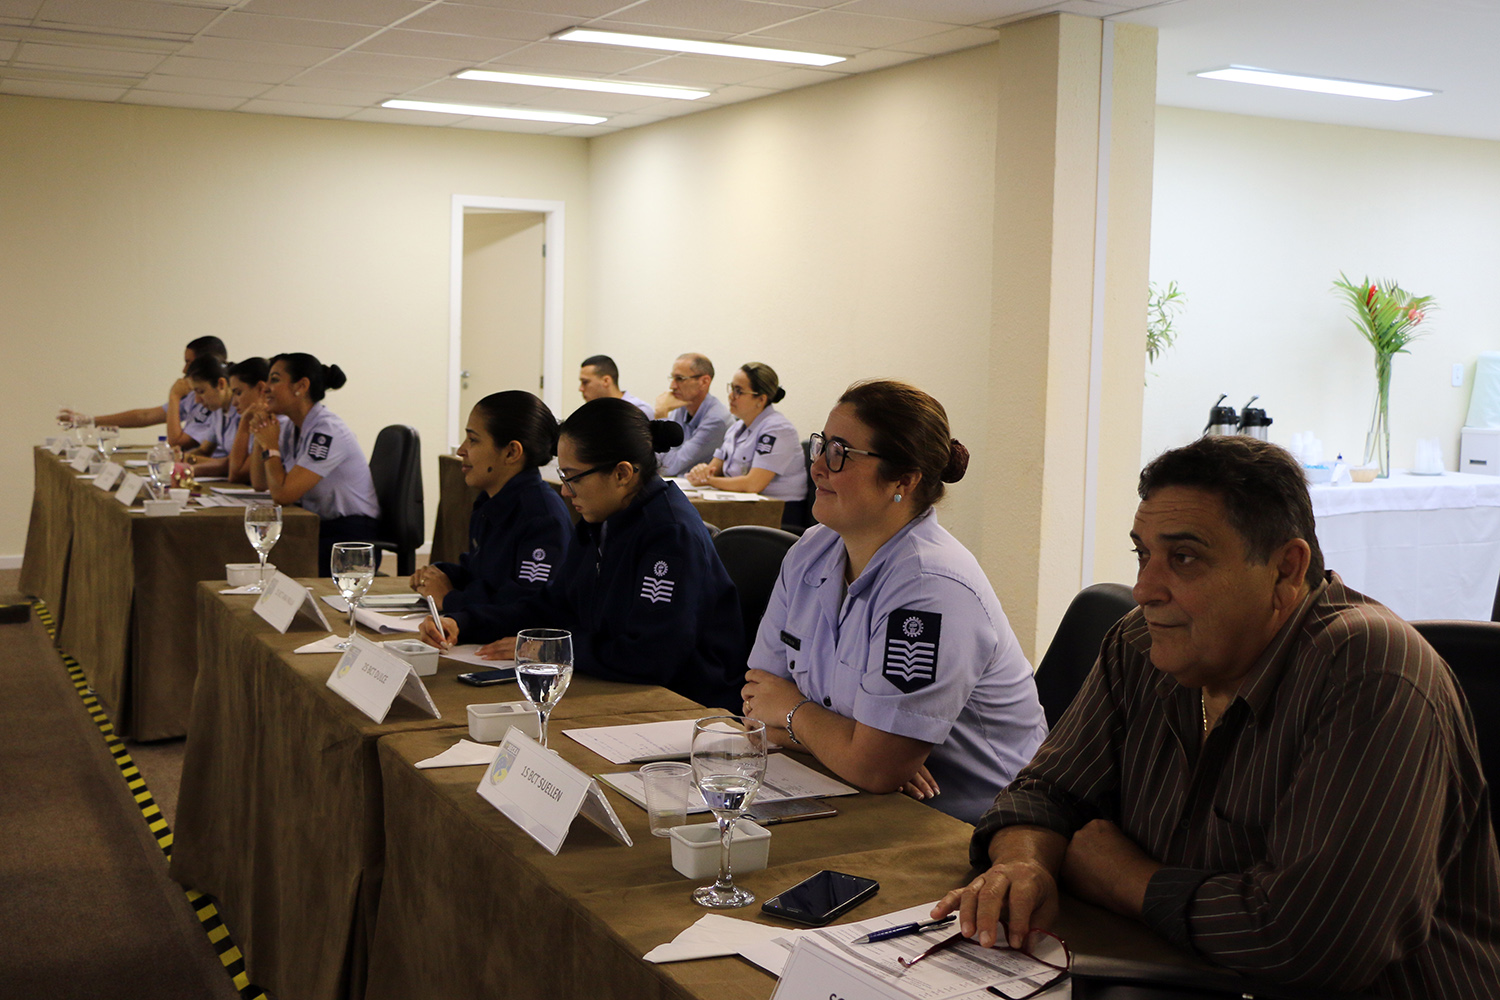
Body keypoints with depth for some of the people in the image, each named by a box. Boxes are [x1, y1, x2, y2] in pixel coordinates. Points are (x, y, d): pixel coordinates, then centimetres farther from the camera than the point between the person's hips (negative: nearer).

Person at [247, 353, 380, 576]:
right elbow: (259, 483, 12)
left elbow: (283, 494, -23)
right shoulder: (291, 428, 8)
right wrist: (260, 438, 0)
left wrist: (270, 445, -10)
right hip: (319, 529, 8)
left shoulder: (328, 432, -20)